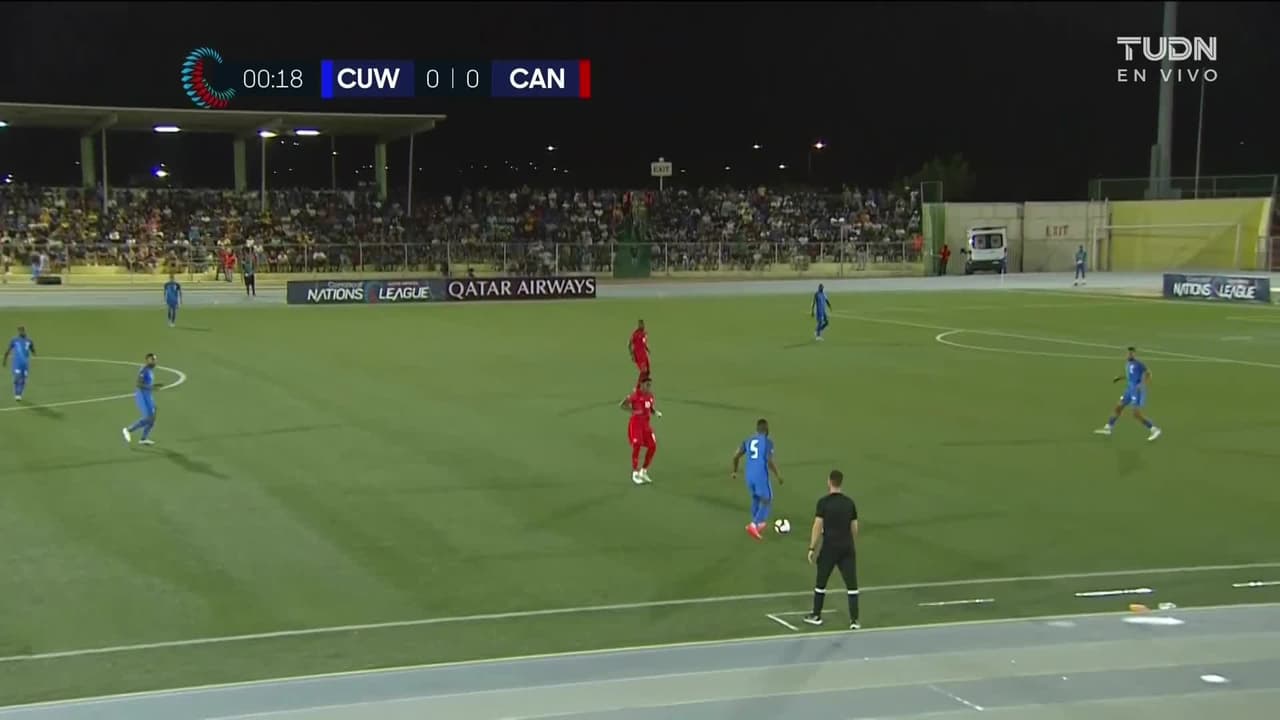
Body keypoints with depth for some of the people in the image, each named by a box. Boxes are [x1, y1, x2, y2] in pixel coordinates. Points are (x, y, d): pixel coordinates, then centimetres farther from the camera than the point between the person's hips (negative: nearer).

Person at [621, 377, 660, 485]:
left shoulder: (650, 396, 7)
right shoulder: (635, 395, -13)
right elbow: (622, 405, -10)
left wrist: (656, 412, -2)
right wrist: (633, 410, -21)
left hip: (646, 424, 7)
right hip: (635, 423, -7)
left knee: (652, 446, 1)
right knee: (637, 446, -11)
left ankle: (643, 471, 18)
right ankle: (635, 473, 4)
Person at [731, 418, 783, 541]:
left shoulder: (748, 441, 9)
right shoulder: (768, 441, -7)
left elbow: (736, 456, 7)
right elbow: (769, 462, -15)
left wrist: (735, 471, 22)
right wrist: (778, 475, -2)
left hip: (749, 475, 6)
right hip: (761, 476, -6)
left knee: (756, 498, 27)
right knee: (767, 501, 5)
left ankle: (758, 523, 36)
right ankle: (754, 525, -10)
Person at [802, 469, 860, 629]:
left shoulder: (824, 502, -8)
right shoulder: (850, 502, 3)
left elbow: (817, 527, -11)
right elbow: (854, 528, 7)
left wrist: (812, 548, -6)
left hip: (829, 547, -2)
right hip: (847, 548, 3)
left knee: (821, 582, 14)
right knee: (851, 584, 4)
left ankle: (816, 615, 23)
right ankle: (854, 620, 1)